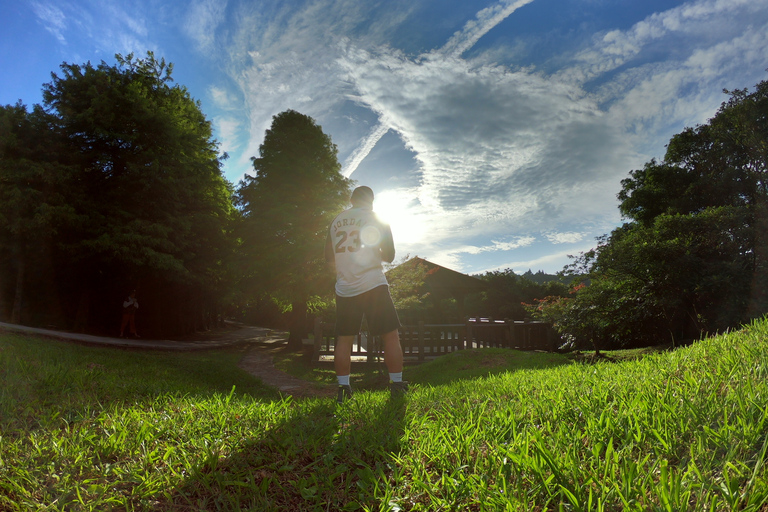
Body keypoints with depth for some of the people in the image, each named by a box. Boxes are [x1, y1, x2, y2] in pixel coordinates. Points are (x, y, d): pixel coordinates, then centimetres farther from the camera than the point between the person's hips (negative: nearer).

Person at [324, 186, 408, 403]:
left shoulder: (335, 222, 12)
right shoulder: (377, 219, 2)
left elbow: (329, 257, 19)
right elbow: (389, 255, 0)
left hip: (344, 289, 4)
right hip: (373, 285, -4)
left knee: (344, 340, 9)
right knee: (391, 336, 4)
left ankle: (343, 389, 8)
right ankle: (397, 386, 4)